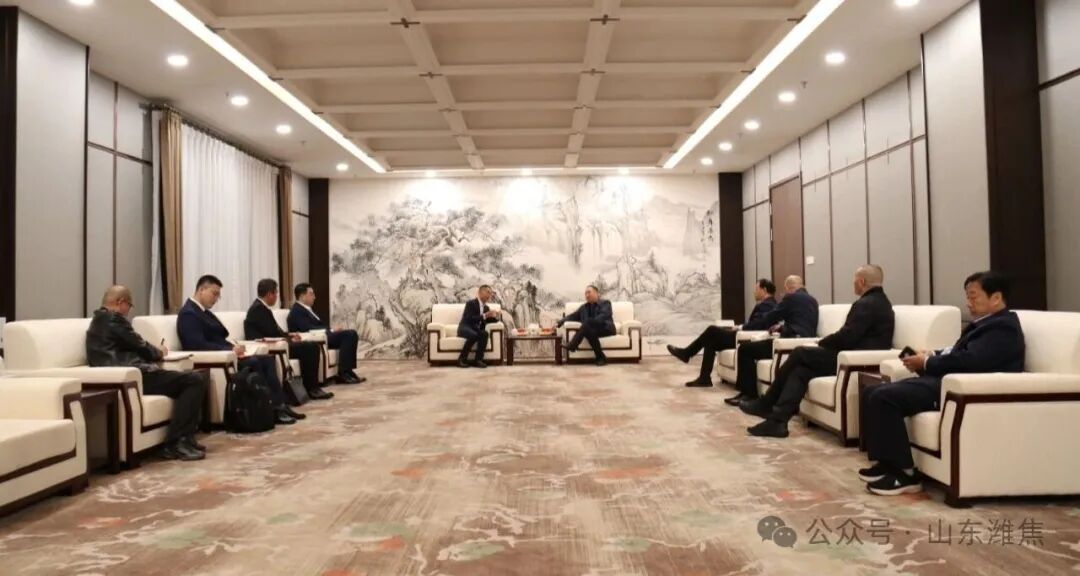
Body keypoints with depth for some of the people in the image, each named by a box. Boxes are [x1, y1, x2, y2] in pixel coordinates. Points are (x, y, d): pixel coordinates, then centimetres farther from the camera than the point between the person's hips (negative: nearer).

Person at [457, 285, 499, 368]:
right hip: (465, 328, -6)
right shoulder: (471, 303, -10)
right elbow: (469, 319, -21)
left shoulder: (486, 307, 13)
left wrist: (495, 317, -4)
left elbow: (486, 320, 17)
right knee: (474, 335, -38)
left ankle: (478, 360, -27)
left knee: (484, 333, -29)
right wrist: (484, 315, -29)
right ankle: (462, 359, -24)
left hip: (476, 329, 6)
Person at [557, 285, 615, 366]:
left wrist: (590, 321, -28)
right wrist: (561, 321, -6)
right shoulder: (583, 307, 25)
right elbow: (573, 316, 14)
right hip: (591, 329, 4)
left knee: (588, 323, -33)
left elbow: (603, 316, -11)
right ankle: (600, 357, -35)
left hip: (605, 328, -4)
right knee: (588, 331, -35)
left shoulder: (605, 303, 8)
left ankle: (572, 346, -38)